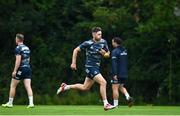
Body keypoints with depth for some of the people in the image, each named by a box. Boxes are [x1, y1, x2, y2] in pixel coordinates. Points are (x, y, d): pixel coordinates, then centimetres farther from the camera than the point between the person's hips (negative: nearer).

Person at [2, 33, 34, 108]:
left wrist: (15, 71, -19)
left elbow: (18, 60, -18)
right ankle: (31, 103, -13)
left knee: (13, 86, 6)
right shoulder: (27, 48, 14)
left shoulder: (18, 48, -10)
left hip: (21, 69, -7)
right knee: (28, 87, -1)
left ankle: (10, 103, 12)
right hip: (28, 68, 7)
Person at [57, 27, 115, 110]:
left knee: (85, 87, 15)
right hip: (90, 67, -7)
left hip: (96, 68, 7)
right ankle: (106, 104, -15)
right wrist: (73, 63, -4)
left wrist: (105, 53, -8)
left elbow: (108, 54, 16)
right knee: (103, 82, -20)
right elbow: (76, 50, -2)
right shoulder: (88, 43, -11)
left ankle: (65, 87, 30)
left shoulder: (103, 42, 5)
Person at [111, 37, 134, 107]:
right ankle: (128, 98, -1)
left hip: (117, 74, -8)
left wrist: (115, 74, -24)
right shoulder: (124, 51, 13)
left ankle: (115, 105, -3)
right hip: (124, 74, 8)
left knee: (115, 88, -3)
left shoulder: (115, 51, -12)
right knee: (121, 87, 21)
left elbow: (114, 64, -20)